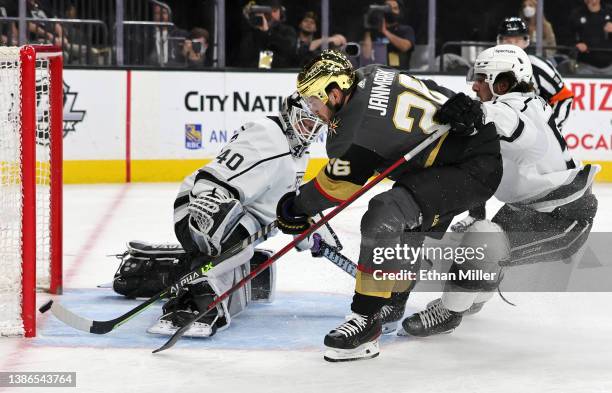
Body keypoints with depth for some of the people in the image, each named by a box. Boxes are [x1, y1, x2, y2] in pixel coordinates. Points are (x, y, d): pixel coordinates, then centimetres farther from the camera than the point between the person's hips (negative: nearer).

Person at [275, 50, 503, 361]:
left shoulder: (359, 131, -24)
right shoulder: (371, 75, 0)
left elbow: (333, 188, -11)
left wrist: (296, 207, 4)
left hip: (473, 170, -11)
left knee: (385, 216, -24)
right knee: (410, 226, 26)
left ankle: (367, 319, -20)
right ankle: (393, 301, 45)